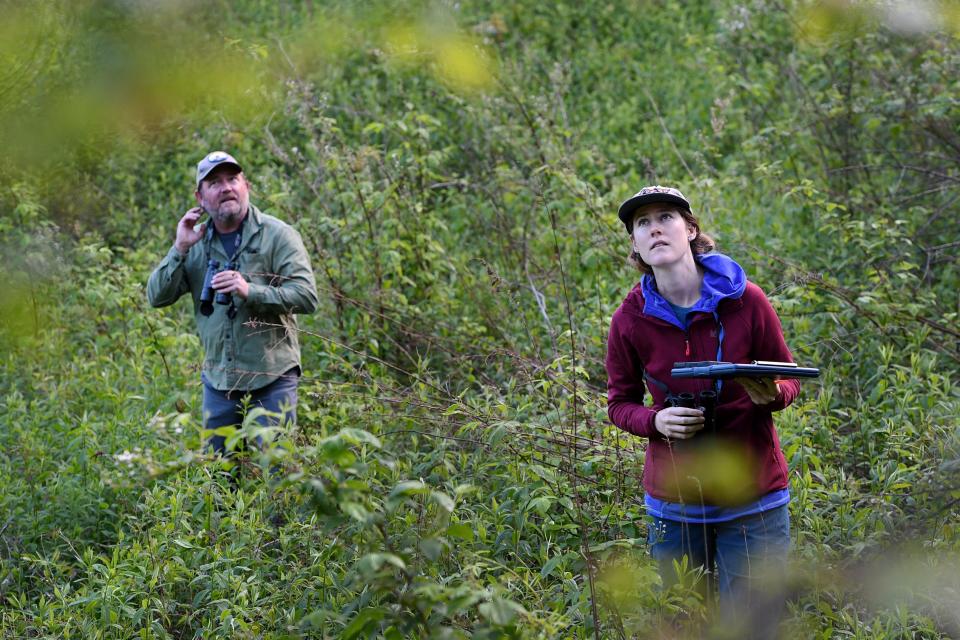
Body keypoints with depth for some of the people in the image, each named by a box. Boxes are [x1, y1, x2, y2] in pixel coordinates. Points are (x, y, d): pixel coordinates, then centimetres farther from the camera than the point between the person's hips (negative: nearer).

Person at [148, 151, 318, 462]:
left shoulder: (278, 235, -5)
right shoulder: (196, 243, 8)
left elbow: (306, 297, -13)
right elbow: (157, 297, 3)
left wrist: (250, 291, -26)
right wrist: (180, 248, -9)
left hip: (272, 378, -4)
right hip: (218, 379, 4)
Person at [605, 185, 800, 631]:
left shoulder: (745, 300, -7)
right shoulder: (630, 319, -5)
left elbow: (789, 379, 4)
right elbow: (620, 403, 7)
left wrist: (771, 394, -20)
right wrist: (655, 421, -15)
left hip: (752, 498, -1)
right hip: (674, 503, 1)